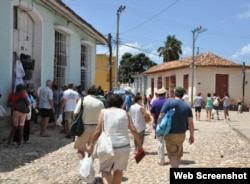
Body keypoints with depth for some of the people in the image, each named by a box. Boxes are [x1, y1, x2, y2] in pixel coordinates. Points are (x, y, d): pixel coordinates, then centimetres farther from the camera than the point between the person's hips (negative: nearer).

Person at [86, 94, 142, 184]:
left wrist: (91, 144, 2)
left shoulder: (104, 112, 4)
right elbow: (133, 130, 2)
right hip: (124, 146, 2)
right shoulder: (124, 113, 9)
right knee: (119, 170, 20)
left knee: (105, 170, 10)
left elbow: (98, 130, -5)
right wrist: (139, 144, 9)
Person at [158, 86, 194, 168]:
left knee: (172, 154, 1)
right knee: (178, 154, 22)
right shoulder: (187, 106, -1)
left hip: (170, 134, -4)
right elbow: (190, 123, -1)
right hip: (181, 134, 4)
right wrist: (191, 135, 10)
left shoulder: (169, 102, -10)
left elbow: (161, 117, -15)